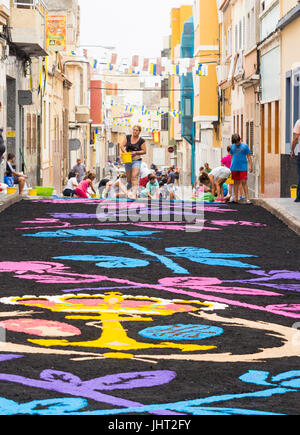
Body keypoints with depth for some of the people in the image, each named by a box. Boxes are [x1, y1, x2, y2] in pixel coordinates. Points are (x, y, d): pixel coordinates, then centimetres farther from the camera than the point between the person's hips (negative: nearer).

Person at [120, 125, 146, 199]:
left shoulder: (141, 141, -3)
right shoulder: (128, 137, 6)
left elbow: (144, 151, -2)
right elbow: (122, 145, 6)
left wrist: (136, 152, -16)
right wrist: (124, 151, -14)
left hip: (136, 160, -4)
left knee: (134, 177, -19)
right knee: (129, 178, 9)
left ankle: (134, 193, -28)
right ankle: (131, 190, 28)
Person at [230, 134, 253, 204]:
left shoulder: (245, 146, 1)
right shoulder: (232, 146, 11)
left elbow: (249, 157, 2)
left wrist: (250, 166, -4)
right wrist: (231, 166, 15)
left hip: (243, 167, -4)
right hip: (234, 168, 4)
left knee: (244, 182, -8)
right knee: (236, 182, 7)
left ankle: (247, 198, -7)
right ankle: (236, 199, 11)